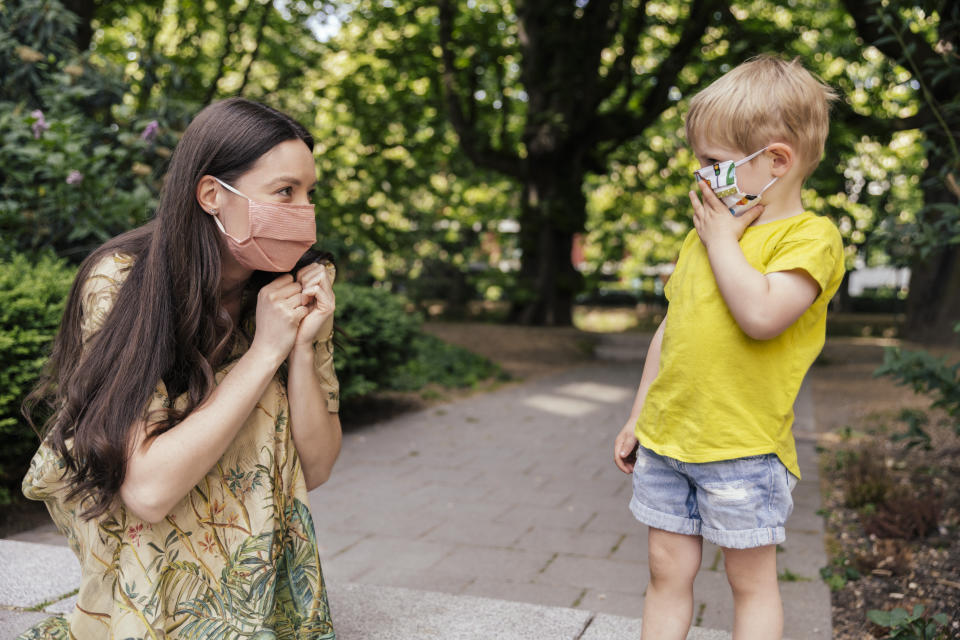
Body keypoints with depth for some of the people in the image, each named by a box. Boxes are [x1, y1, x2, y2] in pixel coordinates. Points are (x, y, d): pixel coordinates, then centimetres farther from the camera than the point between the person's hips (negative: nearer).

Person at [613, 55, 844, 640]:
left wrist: (722, 237, -13)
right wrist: (638, 417, 18)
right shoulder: (703, 233, 13)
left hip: (742, 448, -6)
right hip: (666, 439, 7)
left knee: (752, 580, 9)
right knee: (667, 571, 13)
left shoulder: (810, 235, -9)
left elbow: (762, 315, -28)